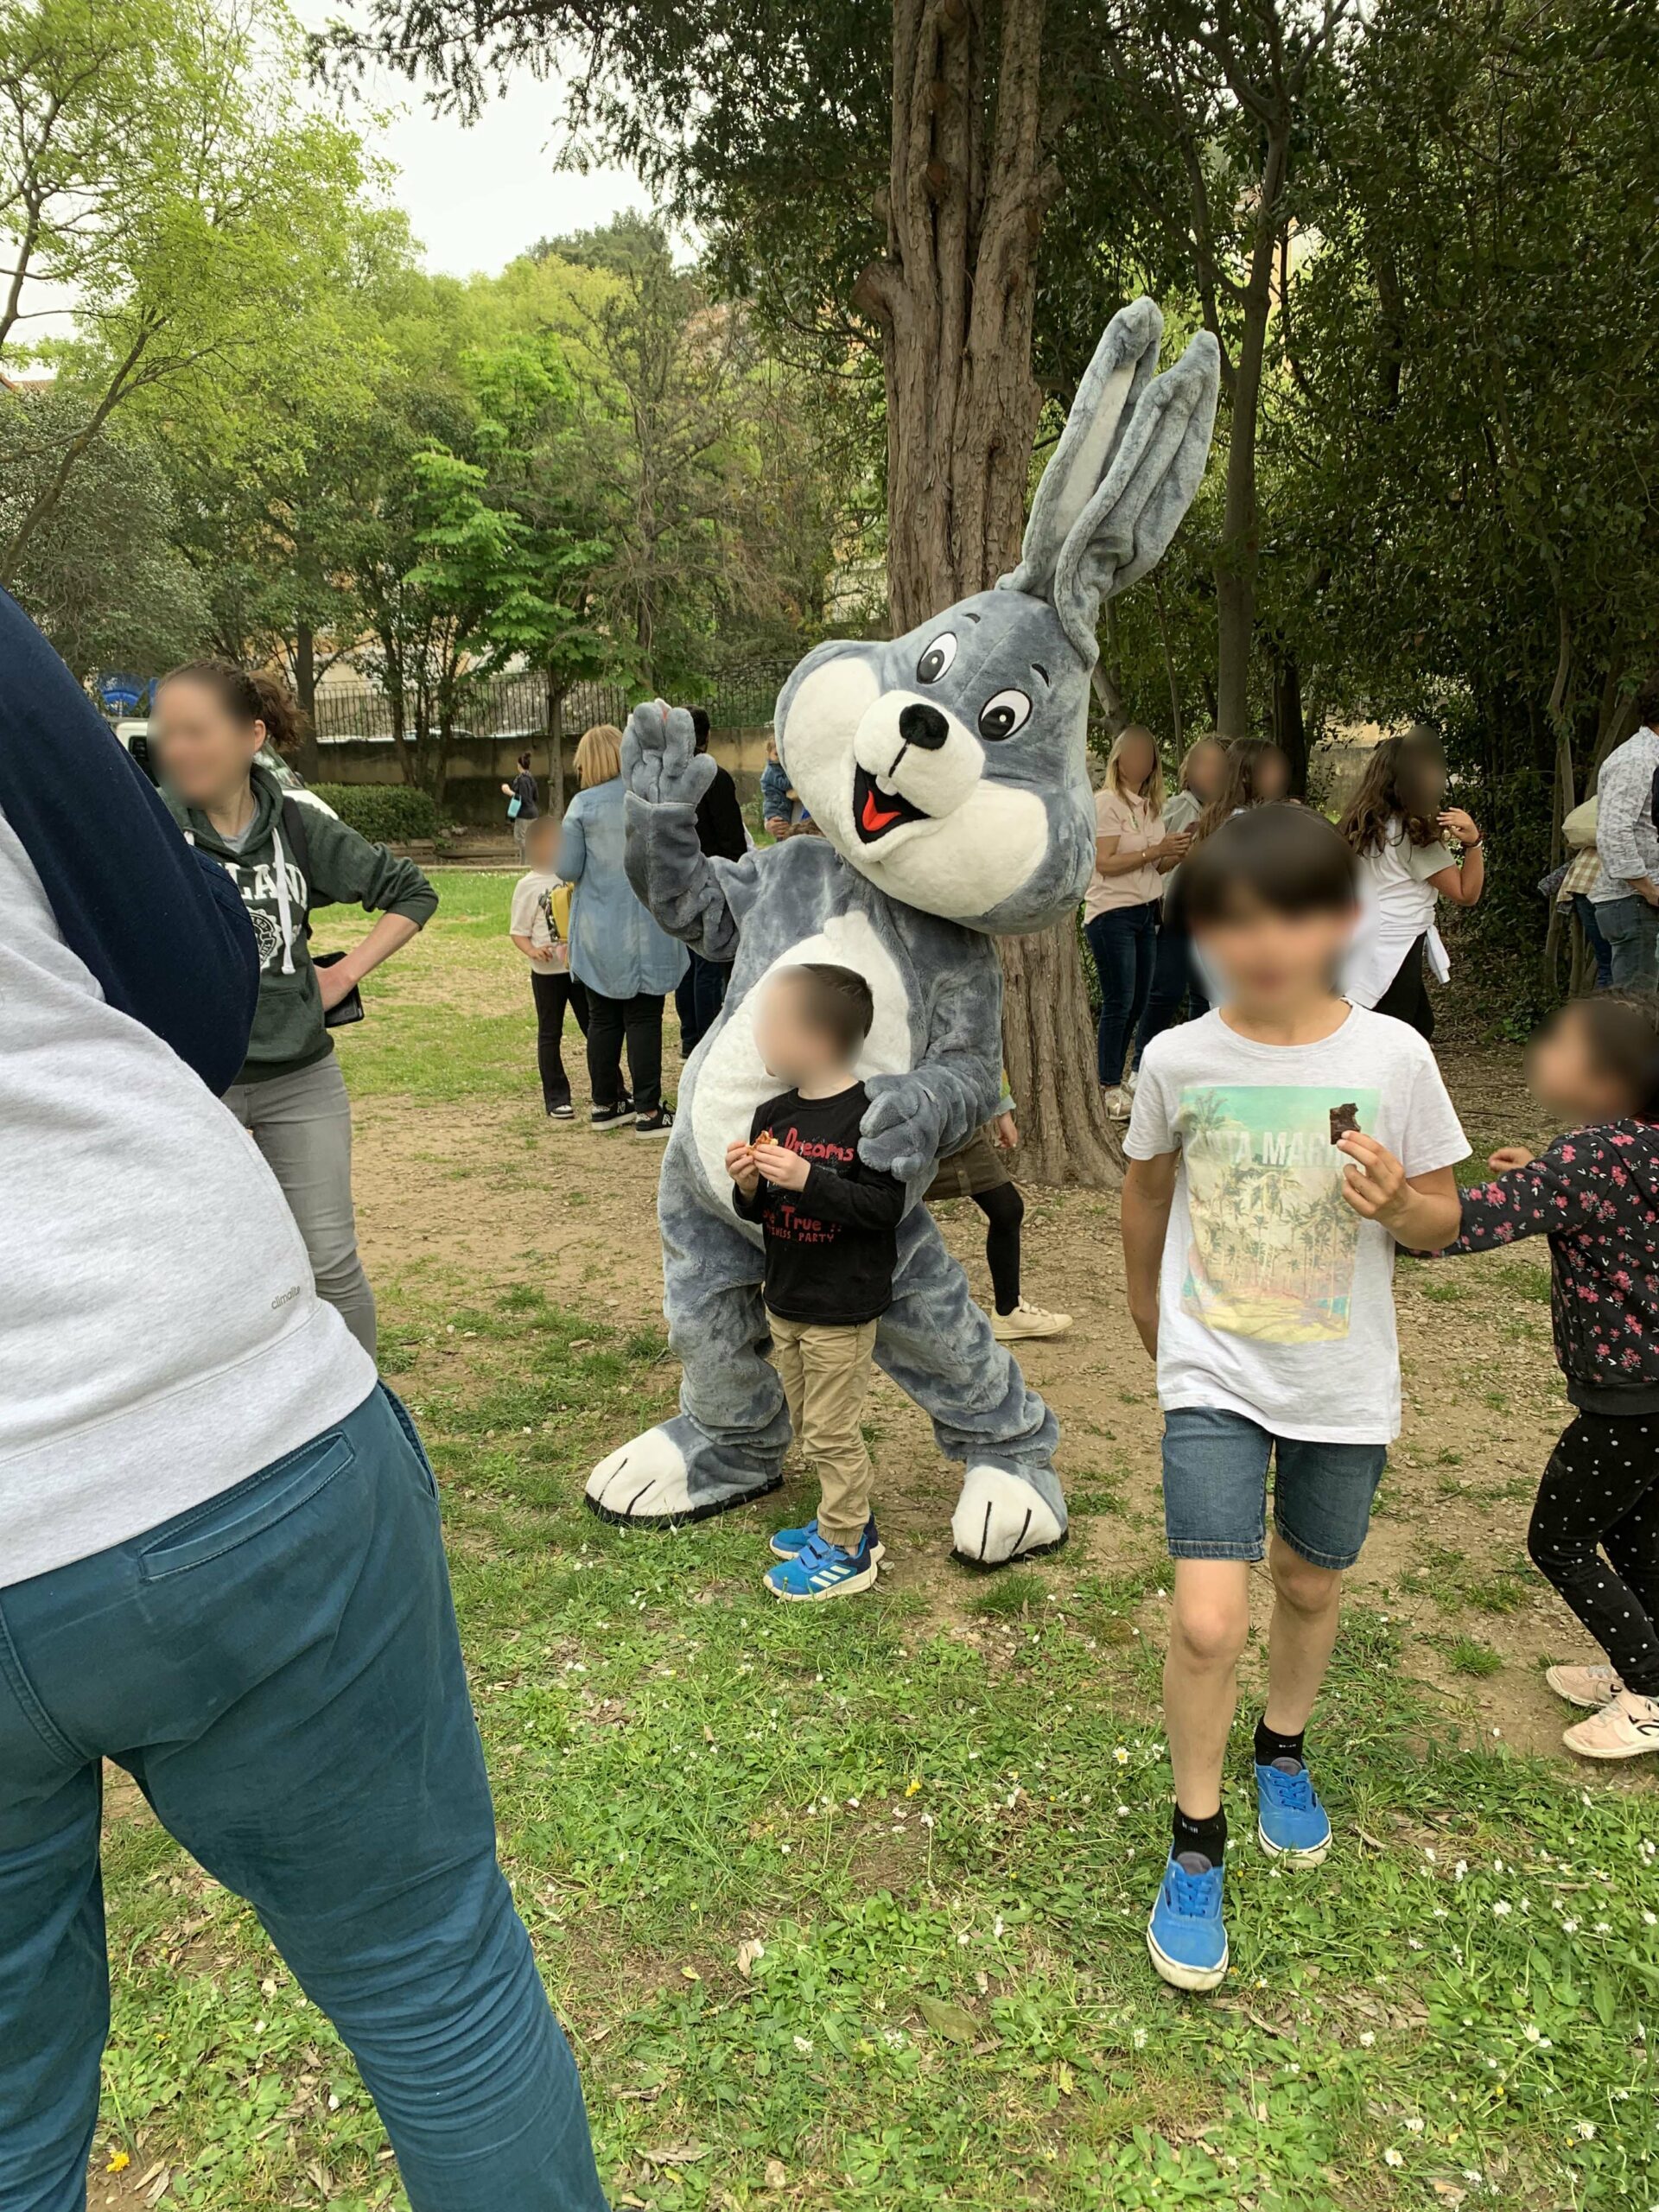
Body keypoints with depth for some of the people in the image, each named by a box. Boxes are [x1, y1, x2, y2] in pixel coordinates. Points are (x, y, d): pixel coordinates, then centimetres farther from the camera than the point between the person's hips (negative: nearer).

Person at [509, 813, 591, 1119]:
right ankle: (556, 1098, 14)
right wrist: (532, 951, -22)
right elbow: (518, 931, -4)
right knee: (550, 1034, 7)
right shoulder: (528, 885, -4)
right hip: (548, 971, -3)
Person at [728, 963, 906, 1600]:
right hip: (784, 1301, 8)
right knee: (808, 1428, 19)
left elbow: (885, 1206, -22)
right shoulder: (772, 1114, 4)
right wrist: (749, 1186, -12)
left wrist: (807, 1178, -29)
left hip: (843, 1308, -8)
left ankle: (846, 1552, 19)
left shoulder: (869, 1116, -18)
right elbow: (758, 1214, 11)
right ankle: (849, 1519, 37)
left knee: (832, 1433, 3)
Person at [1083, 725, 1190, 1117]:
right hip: (1112, 913, -7)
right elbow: (1105, 863, -18)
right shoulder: (1107, 802, -10)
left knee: (1137, 1003, 10)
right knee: (1119, 1003, -5)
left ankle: (1113, 1076, 21)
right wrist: (1156, 851, -21)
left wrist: (1176, 854, -2)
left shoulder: (1153, 805, 13)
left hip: (1146, 912, 8)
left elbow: (1156, 865, 17)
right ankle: (1110, 1088, 4)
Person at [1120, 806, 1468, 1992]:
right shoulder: (1177, 1058, -10)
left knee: (1311, 1585, 20)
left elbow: (1443, 1212, -1)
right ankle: (1197, 1843, 17)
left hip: (1345, 1382, 1)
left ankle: (1285, 1751, 50)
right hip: (1213, 1373, -1)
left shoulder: (1392, 1056, -12)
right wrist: (1145, 1303, 20)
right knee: (1207, 1620, -8)